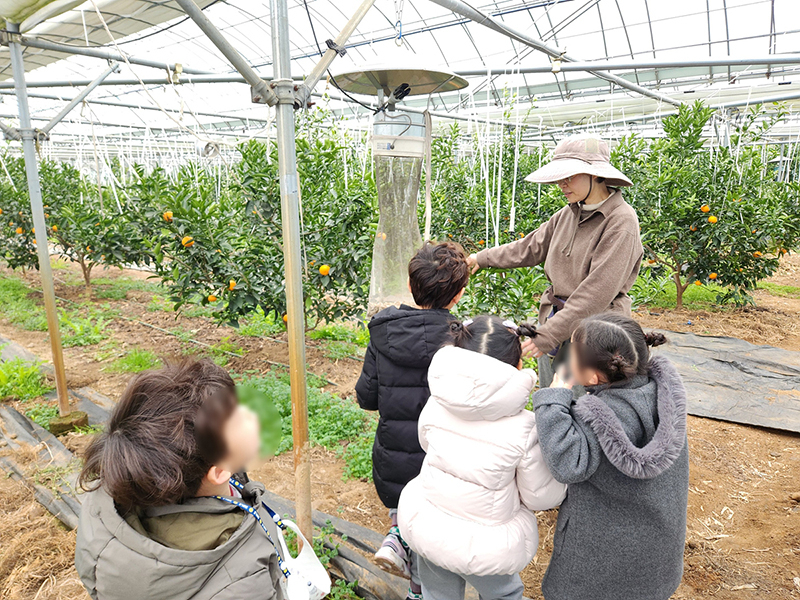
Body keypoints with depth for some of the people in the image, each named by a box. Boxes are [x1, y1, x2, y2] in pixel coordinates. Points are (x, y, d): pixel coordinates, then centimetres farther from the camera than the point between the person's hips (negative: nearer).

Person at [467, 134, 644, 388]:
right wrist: (483, 258, 23)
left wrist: (550, 333, -23)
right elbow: (531, 247, 20)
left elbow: (597, 290, -21)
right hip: (553, 317, 7)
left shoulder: (621, 221, -15)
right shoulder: (569, 214, 6)